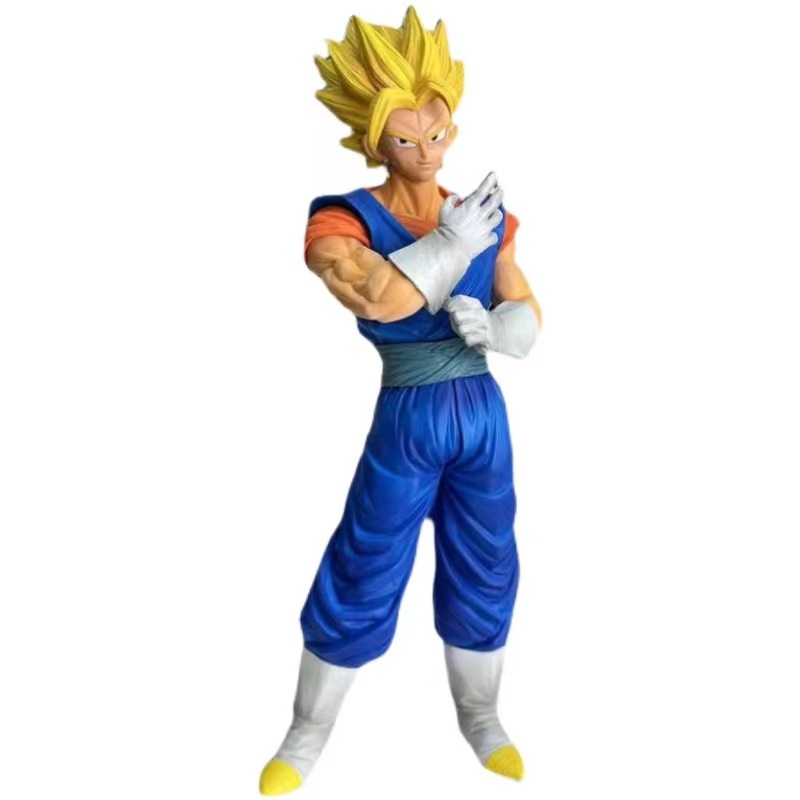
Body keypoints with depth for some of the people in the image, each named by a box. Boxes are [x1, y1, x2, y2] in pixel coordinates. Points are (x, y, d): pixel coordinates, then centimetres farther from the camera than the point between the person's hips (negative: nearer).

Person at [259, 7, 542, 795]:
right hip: (407, 421, -4)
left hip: (484, 413, 4)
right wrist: (452, 243, -21)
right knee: (363, 576, 6)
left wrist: (494, 326, -17)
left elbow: (529, 313, 4)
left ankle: (480, 718, 38)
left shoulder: (483, 215, 2)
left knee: (485, 569, 14)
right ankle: (308, 732, 28)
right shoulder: (345, 219, -11)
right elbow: (378, 298, -31)